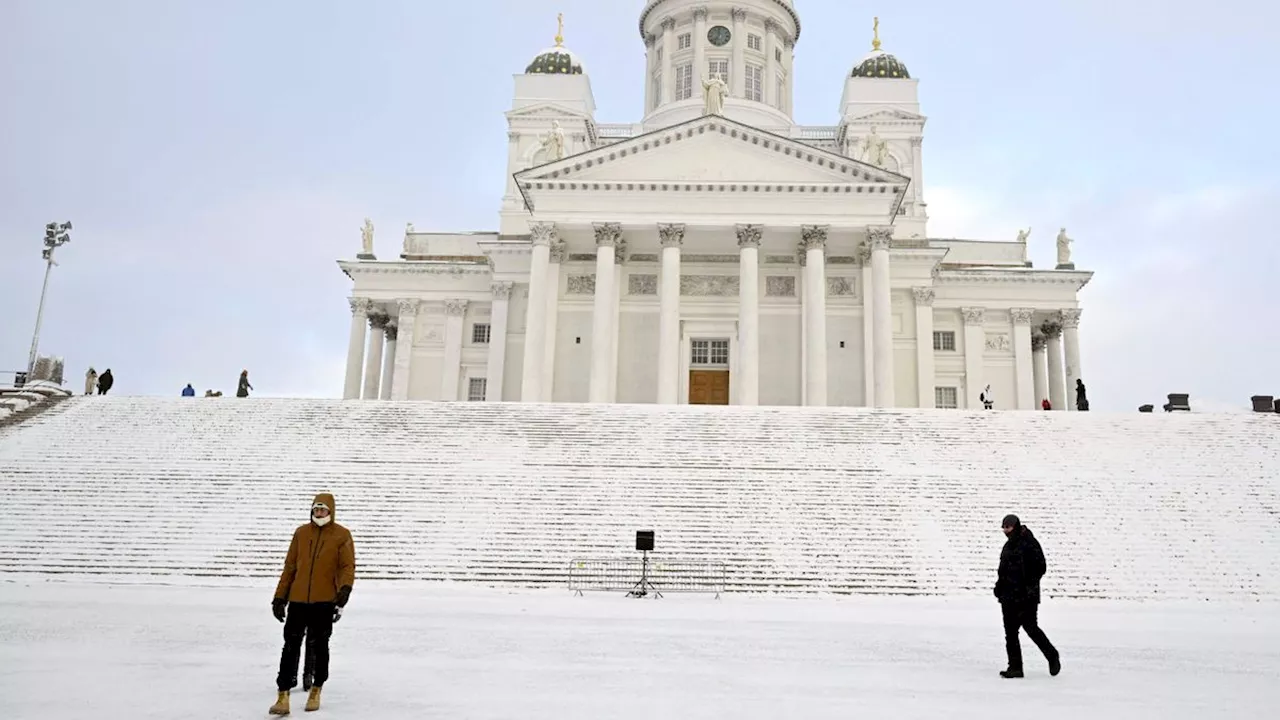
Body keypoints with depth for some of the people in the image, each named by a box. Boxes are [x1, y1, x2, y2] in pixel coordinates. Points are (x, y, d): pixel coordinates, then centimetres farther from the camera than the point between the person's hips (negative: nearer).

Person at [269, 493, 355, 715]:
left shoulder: (342, 535, -1)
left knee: (319, 646, 9)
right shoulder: (301, 533, 9)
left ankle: (316, 690, 24)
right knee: (291, 646, 1)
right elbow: (290, 567, 11)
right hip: (298, 599, 2)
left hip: (324, 600, -2)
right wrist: (280, 597, 9)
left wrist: (344, 590, -24)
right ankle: (283, 696, 3)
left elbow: (347, 567, -6)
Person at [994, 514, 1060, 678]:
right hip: (1009, 596, 8)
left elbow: (1040, 567, -13)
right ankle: (1015, 667, 9)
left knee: (1030, 627, -4)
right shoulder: (1008, 545, 15)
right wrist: (999, 585, 12)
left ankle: (1052, 655, 20)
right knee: (1010, 632, 5)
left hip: (1026, 596, -8)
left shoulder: (1030, 543, -9)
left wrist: (1030, 586, -18)